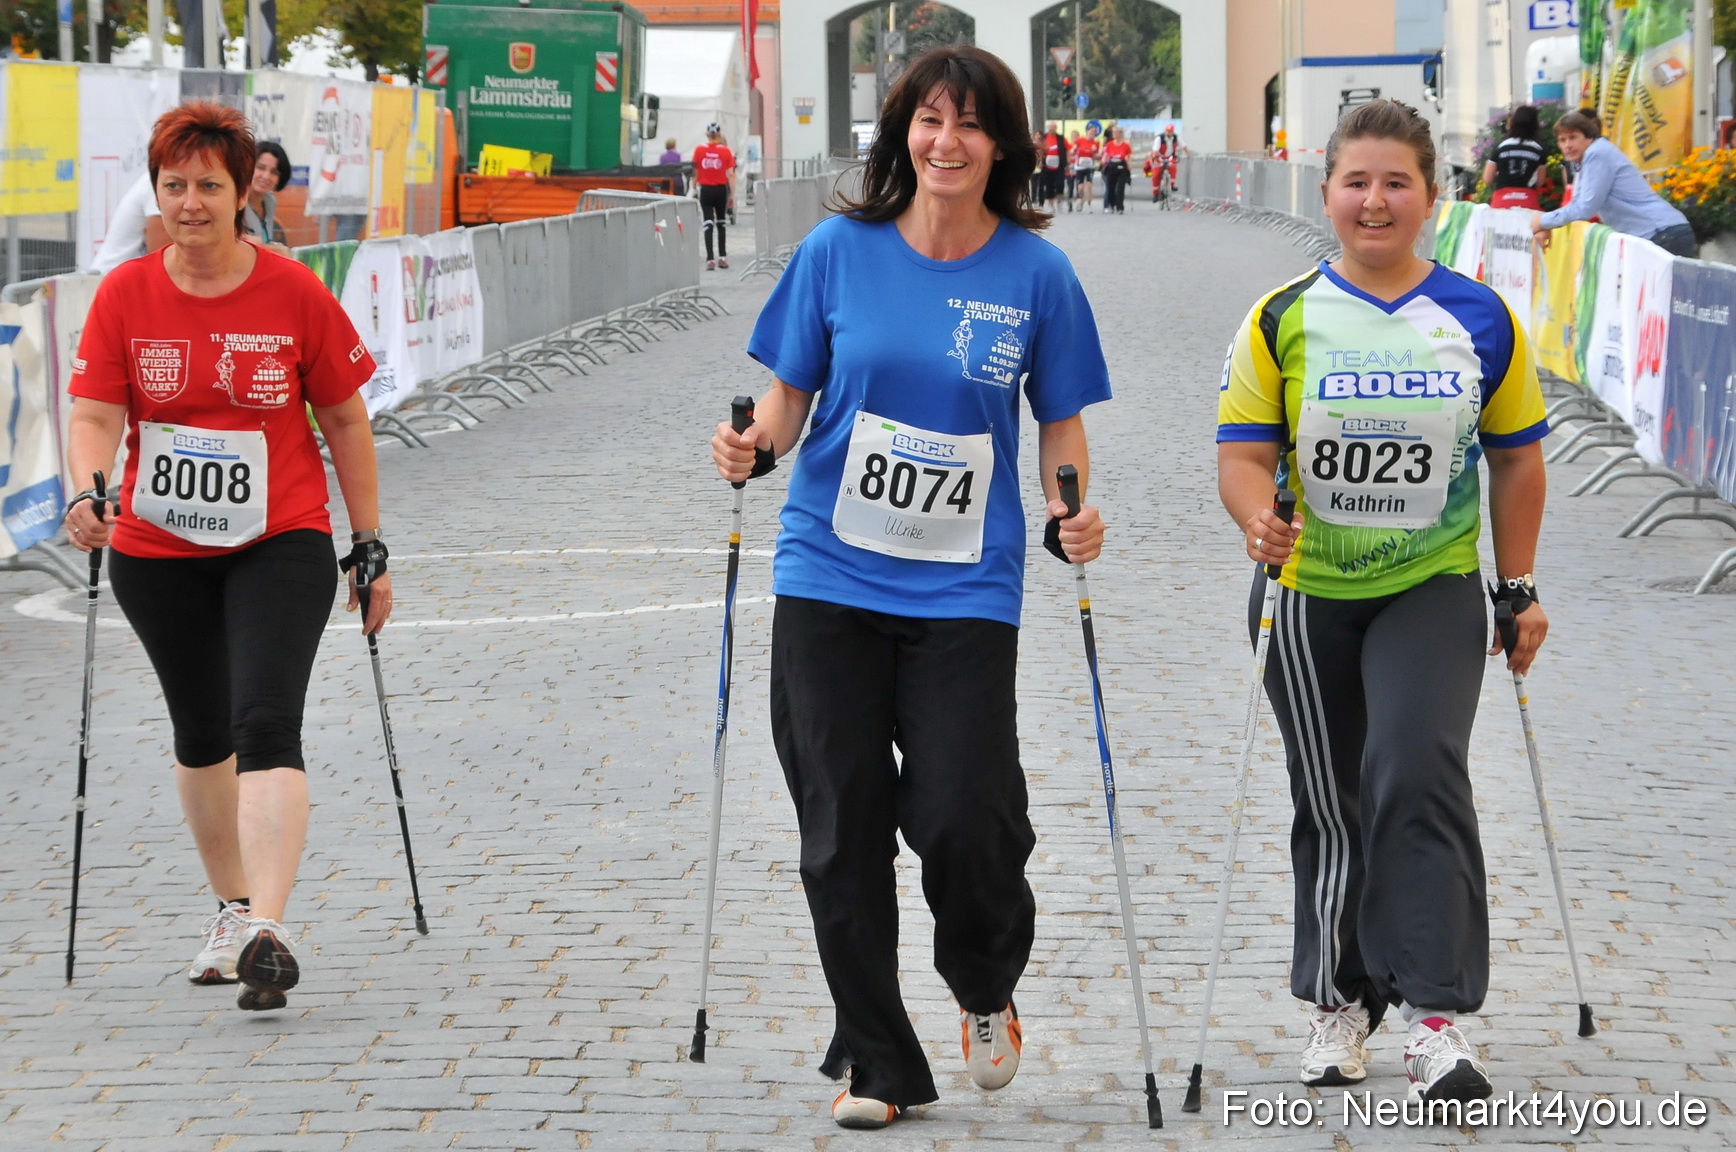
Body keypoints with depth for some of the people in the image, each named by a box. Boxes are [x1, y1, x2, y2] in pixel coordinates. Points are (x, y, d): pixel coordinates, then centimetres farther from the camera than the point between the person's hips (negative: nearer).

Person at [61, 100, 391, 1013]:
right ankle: (233, 909, 36)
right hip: (157, 553, 3)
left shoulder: (295, 295, -8)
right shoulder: (125, 295, -4)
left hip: (281, 544, -3)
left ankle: (267, 930, -27)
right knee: (201, 735, 17)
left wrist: (369, 546, 2)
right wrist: (87, 493, -28)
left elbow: (345, 421, 0)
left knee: (267, 725, -19)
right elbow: (96, 415, -7)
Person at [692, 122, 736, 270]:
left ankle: (710, 259, -11)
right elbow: (730, 174, -6)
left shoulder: (699, 150, -3)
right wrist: (732, 194, -2)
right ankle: (722, 257, 18)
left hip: (706, 190, -1)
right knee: (721, 222, 16)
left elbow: (695, 173, 3)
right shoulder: (726, 151, -4)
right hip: (721, 190, 1)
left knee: (708, 223, -2)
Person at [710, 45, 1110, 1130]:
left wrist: (1073, 513, -11)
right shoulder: (840, 250, 0)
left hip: (965, 590, -1)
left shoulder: (1036, 273, -1)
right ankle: (874, 1060, 18)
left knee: (963, 821, -9)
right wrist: (754, 443, -14)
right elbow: (790, 399, 7)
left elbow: (1060, 421, 7)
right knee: (843, 828, 3)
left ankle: (987, 990, 25)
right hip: (830, 579, 1)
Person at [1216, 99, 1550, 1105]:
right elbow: (1244, 454, -4)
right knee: (1330, 806, 10)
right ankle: (1339, 1003, 29)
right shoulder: (1284, 321, -3)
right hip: (1310, 592, 1)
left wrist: (1520, 589, 9)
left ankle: (1437, 1015, -18)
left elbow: (1516, 457, 9)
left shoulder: (1482, 321, -1)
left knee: (1418, 771, -21)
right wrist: (1260, 521, -26)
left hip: (1432, 589, -1)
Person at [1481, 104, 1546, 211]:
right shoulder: (1538, 150, 3)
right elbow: (1540, 182, 7)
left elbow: (1487, 179, 6)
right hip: (1528, 202, 0)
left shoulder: (1500, 147, 3)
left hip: (1502, 202, 0)